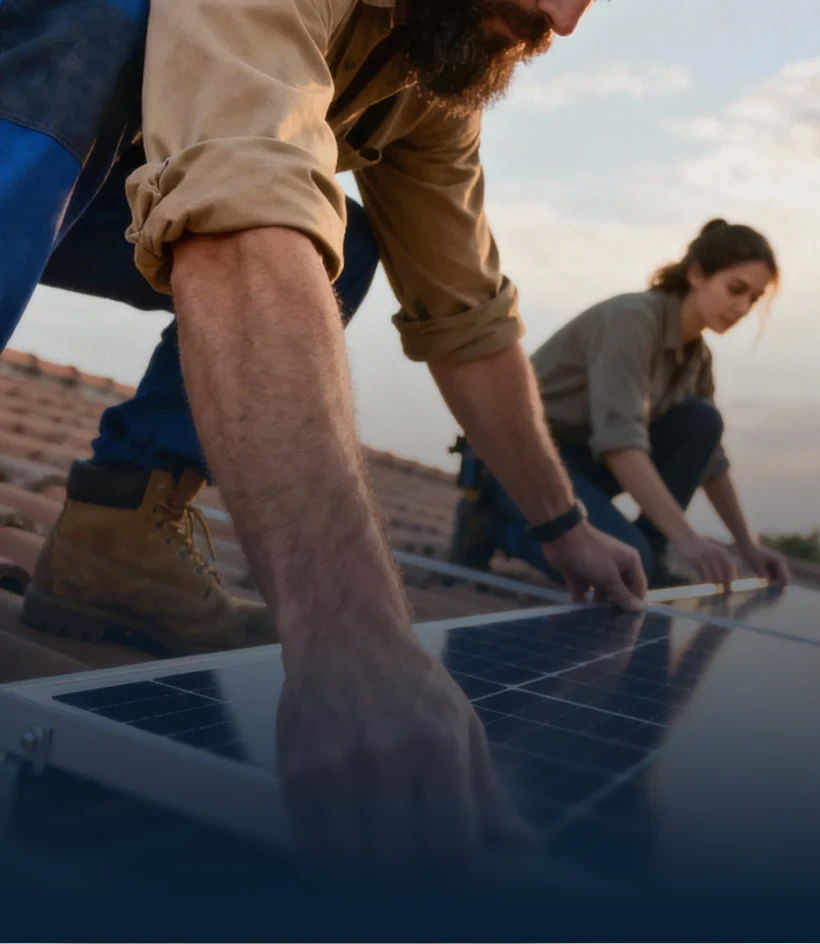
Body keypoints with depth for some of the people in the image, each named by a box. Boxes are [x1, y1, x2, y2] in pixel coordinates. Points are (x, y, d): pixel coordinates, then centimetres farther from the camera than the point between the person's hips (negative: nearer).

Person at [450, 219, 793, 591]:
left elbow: (709, 457, 11)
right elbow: (620, 438, -33)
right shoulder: (633, 318, -21)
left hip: (580, 453, 8)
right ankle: (491, 521, -6)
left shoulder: (695, 354, 5)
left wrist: (747, 545, 2)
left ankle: (647, 559, -4)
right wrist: (686, 539, -38)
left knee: (701, 421, -9)